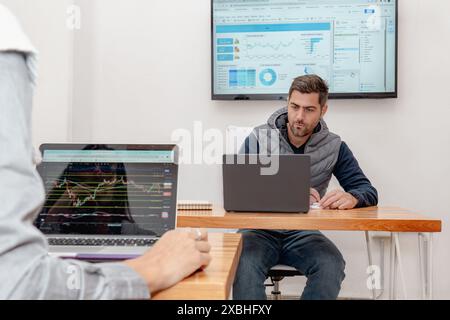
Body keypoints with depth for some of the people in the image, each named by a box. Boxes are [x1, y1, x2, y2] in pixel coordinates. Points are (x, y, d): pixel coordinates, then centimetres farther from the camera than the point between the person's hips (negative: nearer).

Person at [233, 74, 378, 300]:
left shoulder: (334, 147, 2)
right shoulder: (258, 138, -3)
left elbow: (368, 192, 2)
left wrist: (351, 198, -24)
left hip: (303, 233, 2)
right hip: (260, 229, -1)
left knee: (332, 266, -29)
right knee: (245, 266, -34)